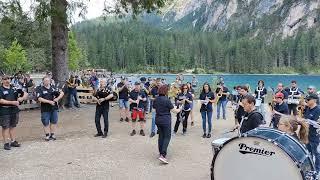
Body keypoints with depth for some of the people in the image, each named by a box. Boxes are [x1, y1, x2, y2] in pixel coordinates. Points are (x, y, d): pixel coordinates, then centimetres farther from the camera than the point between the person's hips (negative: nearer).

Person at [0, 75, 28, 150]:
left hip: (14, 110, 5)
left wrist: (22, 98, -5)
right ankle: (6, 143, 7)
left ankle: (13, 141, 21)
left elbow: (25, 93, 15)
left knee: (13, 126, 12)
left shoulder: (14, 88, 10)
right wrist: (12, 102, -20)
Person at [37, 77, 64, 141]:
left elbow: (62, 93, 9)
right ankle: (47, 135, 15)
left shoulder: (53, 88, 8)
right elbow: (39, 99, -15)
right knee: (46, 122, 3)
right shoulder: (40, 89, -3)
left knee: (54, 121, 9)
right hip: (45, 109, -3)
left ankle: (52, 134, 21)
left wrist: (57, 98, -10)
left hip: (54, 108, 4)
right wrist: (49, 101, -21)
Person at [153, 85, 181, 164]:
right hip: (166, 120, -7)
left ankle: (161, 152, 26)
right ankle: (162, 155, -12)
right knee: (167, 137, -1)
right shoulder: (166, 100, -17)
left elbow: (154, 108, 13)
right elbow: (174, 110, -12)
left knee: (161, 136, 18)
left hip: (158, 120, 7)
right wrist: (179, 109, 7)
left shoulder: (156, 100, 2)